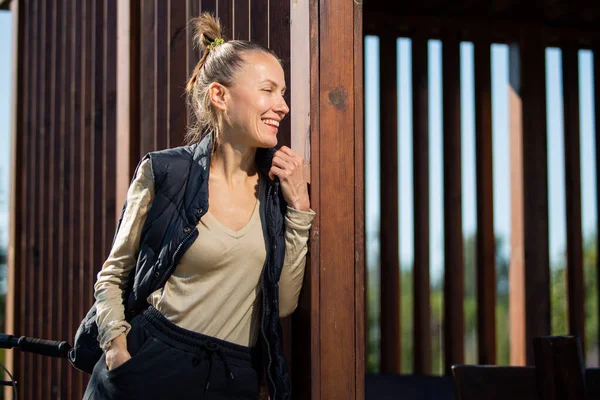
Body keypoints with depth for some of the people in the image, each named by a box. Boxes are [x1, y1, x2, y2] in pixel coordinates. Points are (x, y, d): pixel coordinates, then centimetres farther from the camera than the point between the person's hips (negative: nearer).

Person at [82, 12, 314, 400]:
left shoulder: (276, 186, 2)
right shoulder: (164, 172, -6)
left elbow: (283, 304, -1)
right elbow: (113, 276, 3)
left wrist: (299, 208, -5)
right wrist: (116, 343, -13)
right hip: (150, 369, -3)